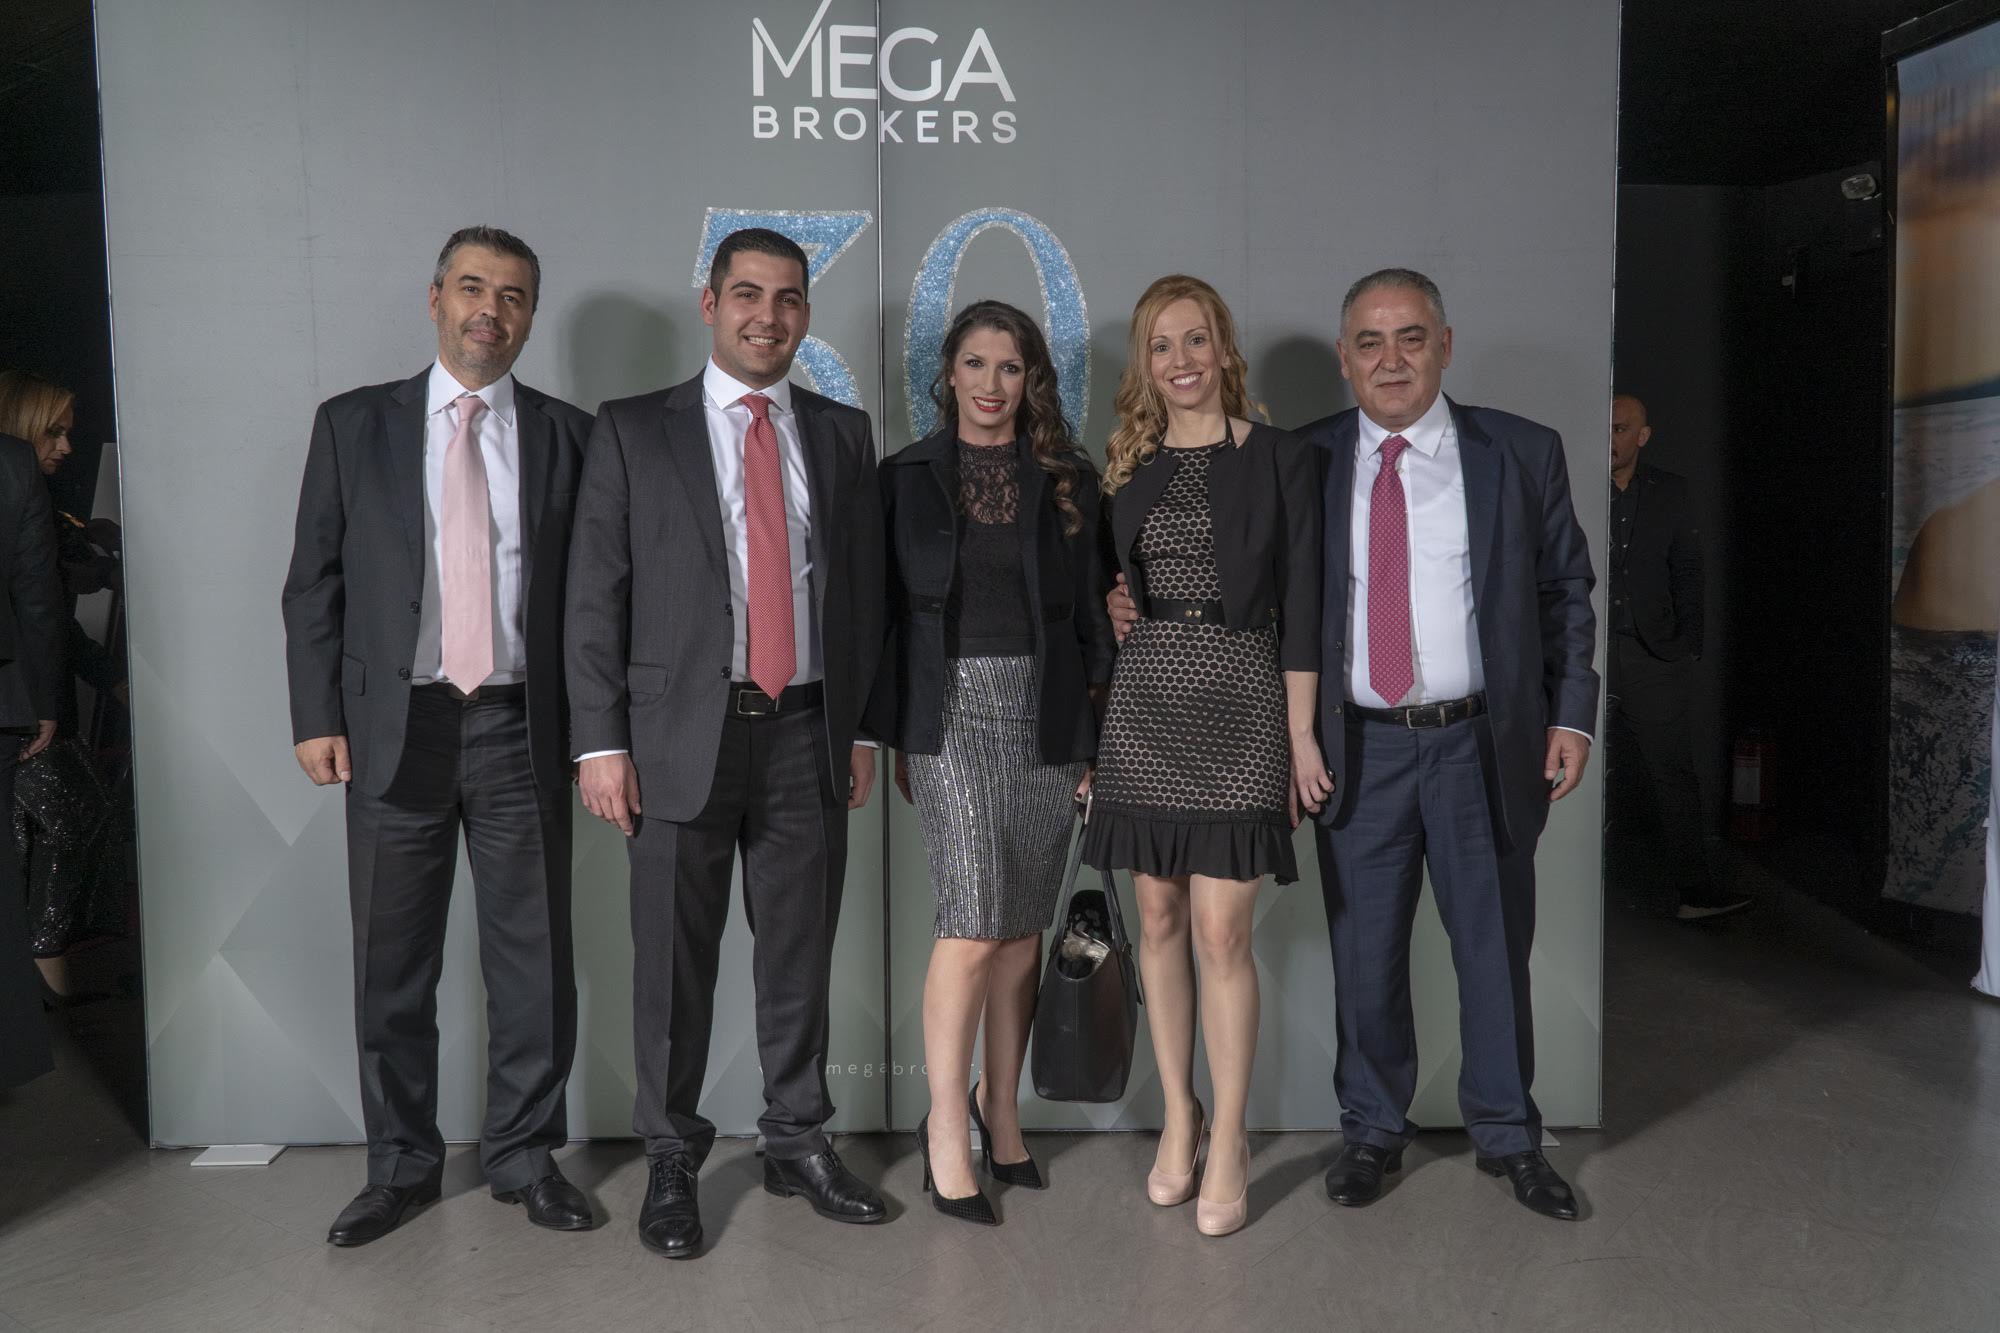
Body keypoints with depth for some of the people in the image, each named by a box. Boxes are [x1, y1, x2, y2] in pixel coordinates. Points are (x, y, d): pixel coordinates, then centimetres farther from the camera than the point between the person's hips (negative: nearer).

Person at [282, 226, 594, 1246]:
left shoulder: (565, 433, 6)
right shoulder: (354, 424, 7)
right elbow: (314, 582, 7)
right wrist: (318, 716, -1)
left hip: (521, 730, 0)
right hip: (393, 727, 1)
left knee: (532, 957, 6)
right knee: (392, 962, 9)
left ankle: (524, 1155, 22)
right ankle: (401, 1163, 25)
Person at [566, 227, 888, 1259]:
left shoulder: (842, 434, 11)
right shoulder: (634, 432, 3)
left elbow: (864, 588, 12)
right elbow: (595, 595, -1)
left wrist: (862, 726, 7)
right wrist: (600, 741, -7)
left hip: (808, 735, 3)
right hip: (684, 734, -2)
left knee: (800, 951, 11)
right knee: (675, 961, 6)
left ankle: (798, 1142, 28)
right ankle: (671, 1160, 23)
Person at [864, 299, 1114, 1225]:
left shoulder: (1069, 482, 8)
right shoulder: (907, 477, 5)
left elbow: (1090, 612, 8)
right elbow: (889, 610, 4)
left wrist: (1094, 733, 2)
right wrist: (891, 737, 1)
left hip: (1045, 715, 3)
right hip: (952, 709, -2)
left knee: (1024, 929, 9)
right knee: (974, 922, -11)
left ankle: (1001, 1112, 25)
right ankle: (947, 1124, 5)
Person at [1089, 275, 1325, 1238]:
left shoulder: (1280, 460, 1)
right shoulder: (1127, 466, 11)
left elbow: (1300, 607, -1)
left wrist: (1301, 733, -5)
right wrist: (1088, 729, 8)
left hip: (1239, 698, -3)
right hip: (1145, 698, 4)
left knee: (1222, 931, -5)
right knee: (1159, 918, 8)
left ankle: (1228, 1139, 10)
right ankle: (1178, 1115, 23)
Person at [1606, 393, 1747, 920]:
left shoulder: (1671, 492, 10)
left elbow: (1687, 570, 14)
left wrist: (1688, 645, 8)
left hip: (1654, 655, 2)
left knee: (1673, 772, -1)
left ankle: (1694, 887, 1)